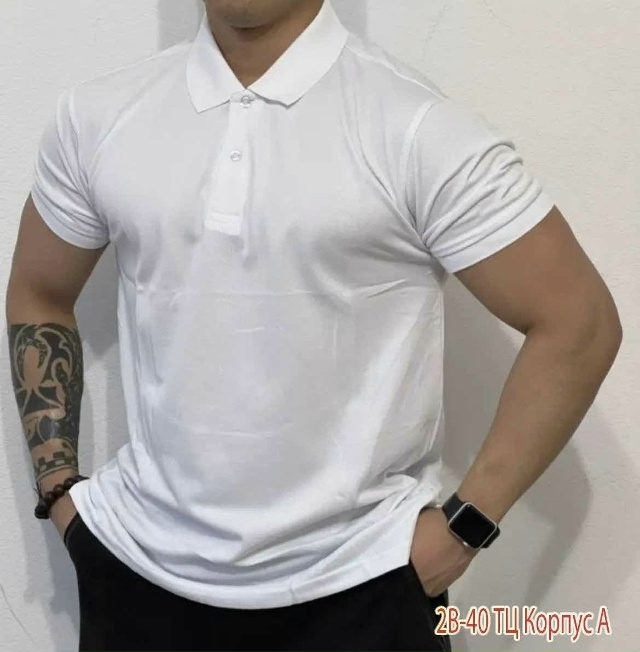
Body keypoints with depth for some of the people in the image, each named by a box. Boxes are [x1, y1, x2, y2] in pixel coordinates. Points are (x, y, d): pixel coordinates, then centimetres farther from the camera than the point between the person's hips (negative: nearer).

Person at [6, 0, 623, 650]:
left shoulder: (419, 127, -13)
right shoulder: (96, 115, 0)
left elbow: (577, 323, -9)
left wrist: (463, 527, -10)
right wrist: (58, 490, 6)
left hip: (355, 585, -3)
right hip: (139, 568, 4)